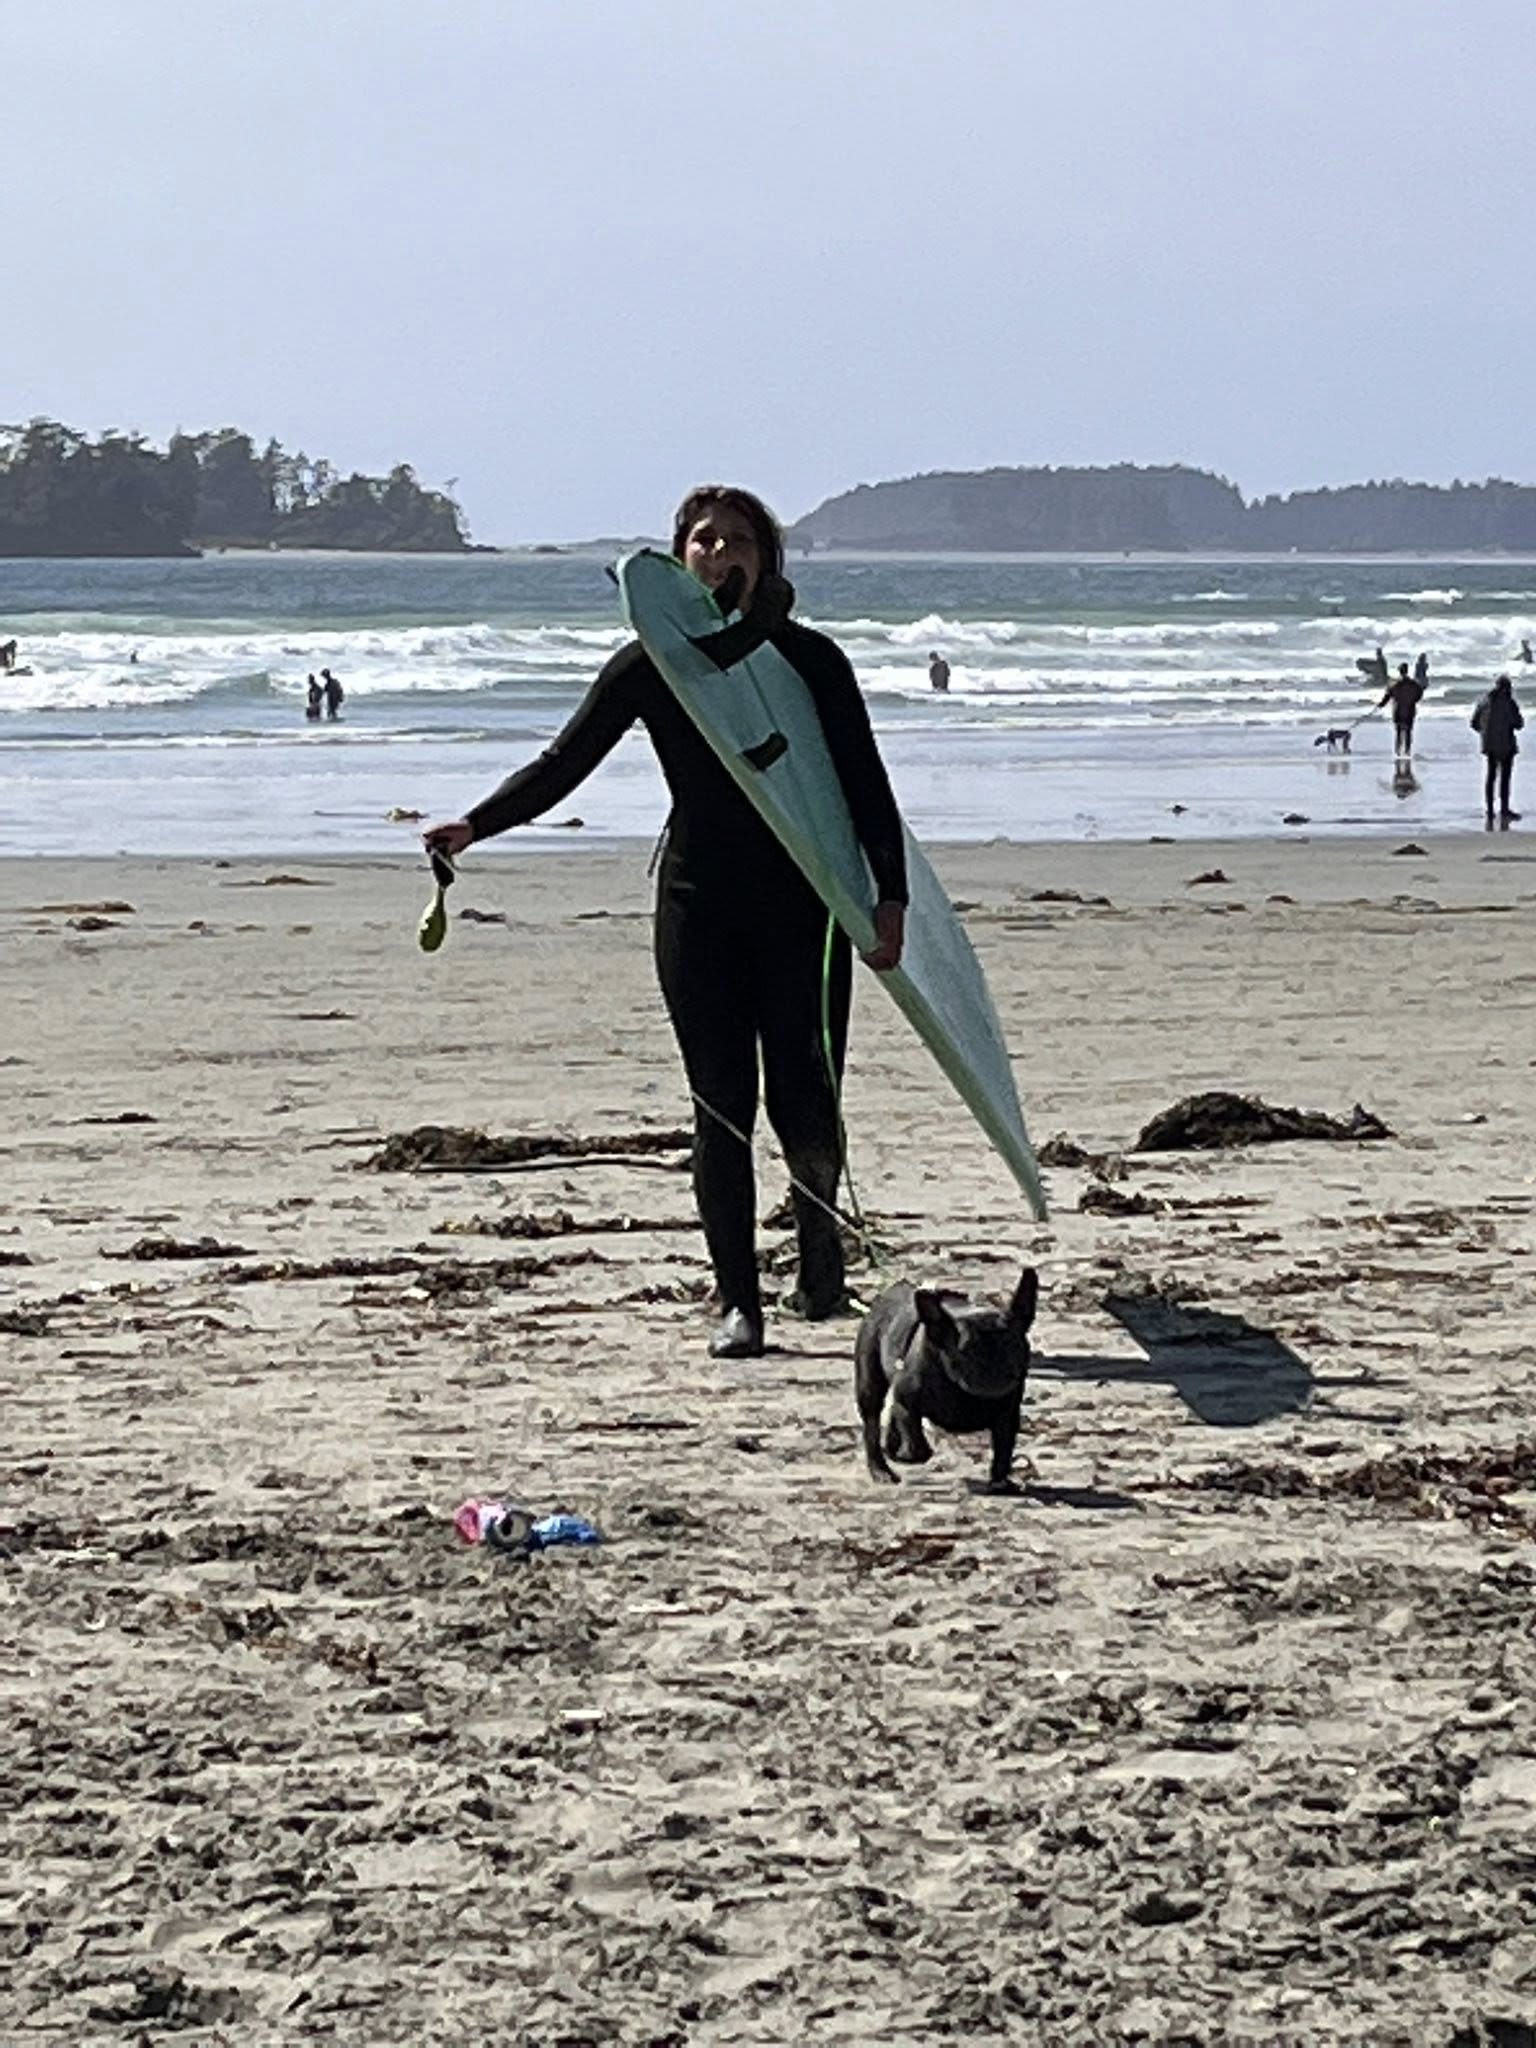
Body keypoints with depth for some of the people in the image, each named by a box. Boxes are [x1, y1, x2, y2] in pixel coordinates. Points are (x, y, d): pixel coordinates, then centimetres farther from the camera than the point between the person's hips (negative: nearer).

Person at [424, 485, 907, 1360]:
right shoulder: (651, 664, 4)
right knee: (723, 1108, -1)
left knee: (804, 1105, -4)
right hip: (699, 902, 1)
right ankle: (738, 1301, 6)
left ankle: (820, 1223, 28)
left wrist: (890, 896, -8)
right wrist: (477, 825, -12)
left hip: (803, 902, -1)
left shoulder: (810, 659, 1)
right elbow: (566, 761, 1)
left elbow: (866, 786, 1)